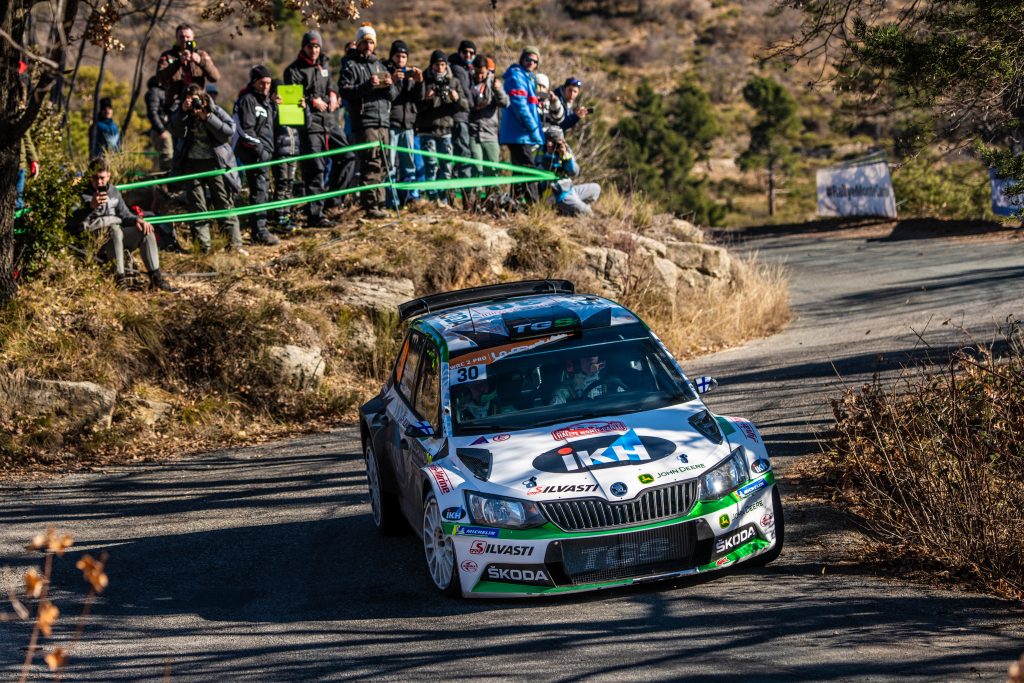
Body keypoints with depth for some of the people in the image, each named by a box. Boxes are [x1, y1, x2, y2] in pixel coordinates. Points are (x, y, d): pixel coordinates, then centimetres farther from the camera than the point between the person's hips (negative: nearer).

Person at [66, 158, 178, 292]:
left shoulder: (113, 192, 14)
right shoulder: (82, 194, -6)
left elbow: (124, 214, 16)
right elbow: (71, 221, -20)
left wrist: (137, 220, -7)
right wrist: (90, 206, -37)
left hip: (115, 239, 6)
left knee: (146, 230, -10)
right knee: (114, 229, -35)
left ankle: (155, 277, -11)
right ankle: (120, 279, -37)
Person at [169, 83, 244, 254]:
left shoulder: (215, 111, -2)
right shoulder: (182, 113, 4)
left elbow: (229, 130, -14)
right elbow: (178, 132, -12)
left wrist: (207, 118, -20)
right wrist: (182, 112, -24)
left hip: (214, 162, -2)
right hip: (192, 164, 2)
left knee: (225, 203, 0)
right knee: (196, 206, 3)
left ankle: (235, 244, 1)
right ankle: (204, 245, 7)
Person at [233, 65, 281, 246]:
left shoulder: (266, 100, 19)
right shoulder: (247, 100, -10)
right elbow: (246, 130, -17)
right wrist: (259, 149, -18)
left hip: (264, 152, 10)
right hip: (253, 153, -10)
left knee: (262, 190, 12)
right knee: (259, 190, -13)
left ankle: (257, 231, 18)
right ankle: (260, 231, -15)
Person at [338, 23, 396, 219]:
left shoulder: (379, 65, 22)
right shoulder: (351, 66, 4)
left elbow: (393, 95, 20)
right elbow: (344, 91, -10)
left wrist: (389, 86, -2)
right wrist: (367, 85, -19)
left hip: (384, 122, 6)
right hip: (364, 123, -6)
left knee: (382, 165, 6)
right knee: (370, 165, -12)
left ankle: (379, 203, 10)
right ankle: (371, 205, -13)